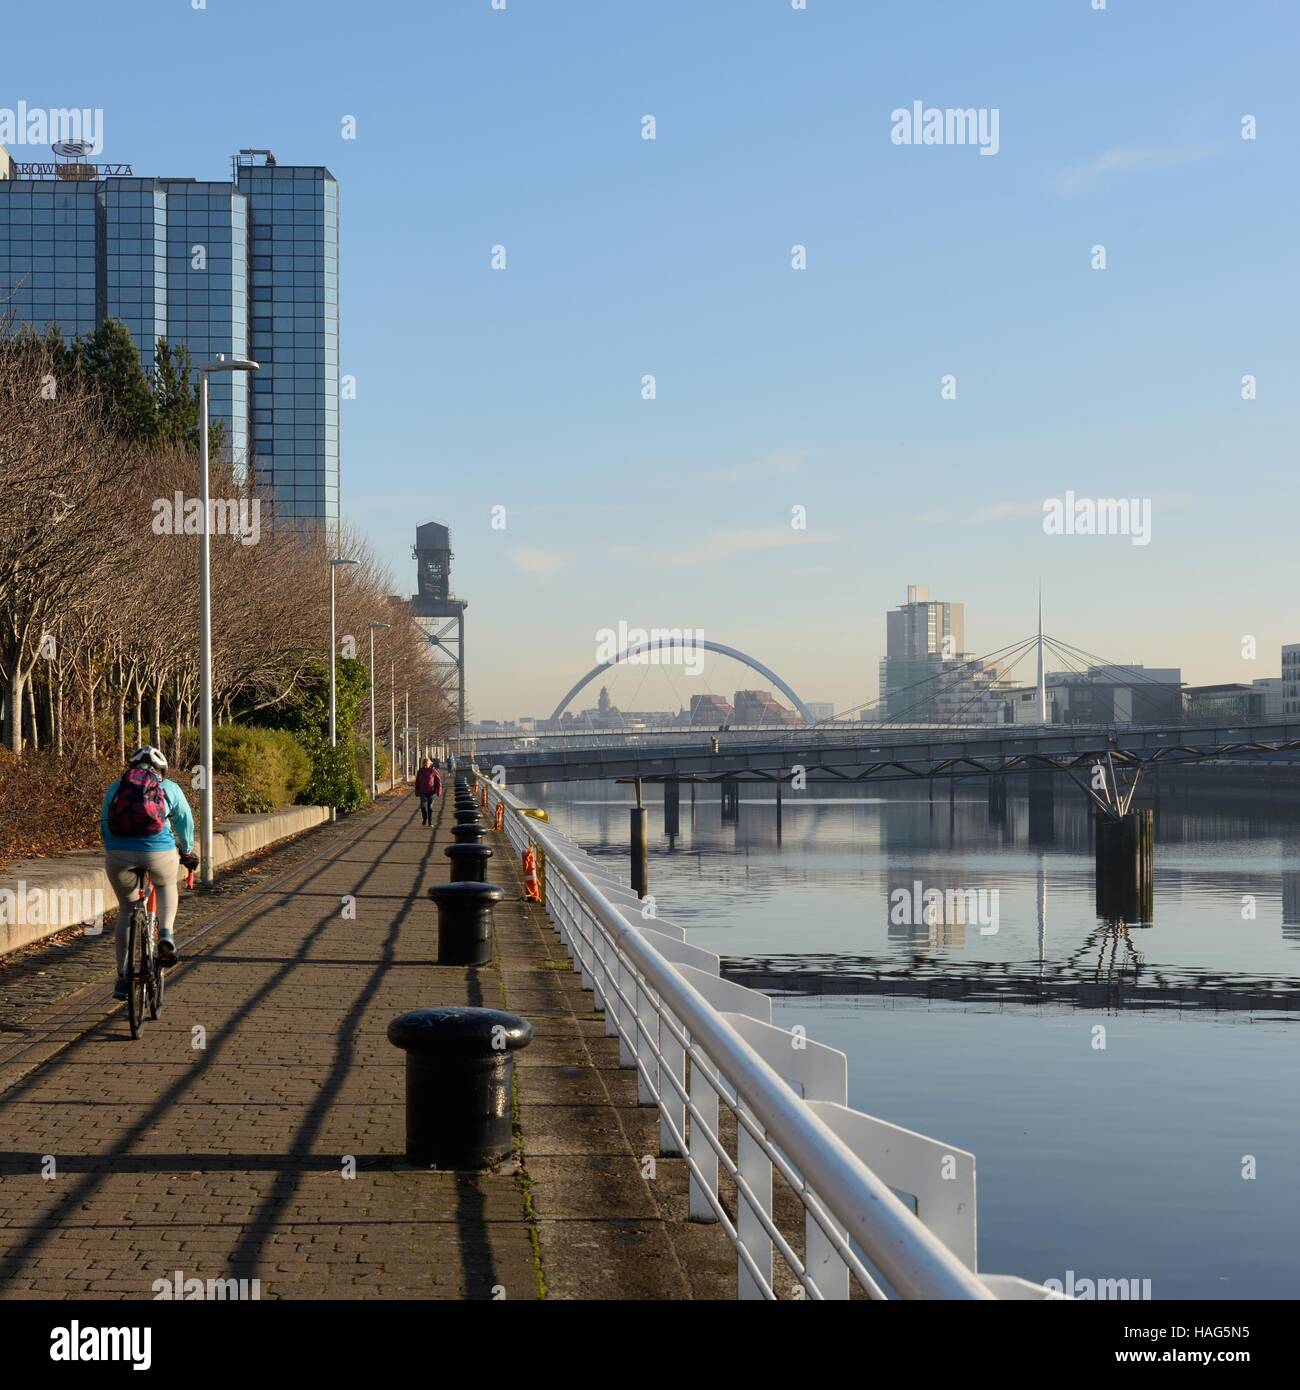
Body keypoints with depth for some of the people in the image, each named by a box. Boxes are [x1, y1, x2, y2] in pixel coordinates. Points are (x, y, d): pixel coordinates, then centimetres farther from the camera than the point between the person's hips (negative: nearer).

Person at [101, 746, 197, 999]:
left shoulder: (115, 788, 20)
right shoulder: (170, 788, 17)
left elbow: (104, 825, 25)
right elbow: (185, 823, 23)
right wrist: (187, 852, 39)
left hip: (118, 854, 1)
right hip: (159, 852, -1)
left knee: (126, 910, 21)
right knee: (167, 886, 32)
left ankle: (122, 978, 19)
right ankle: (166, 933, 6)